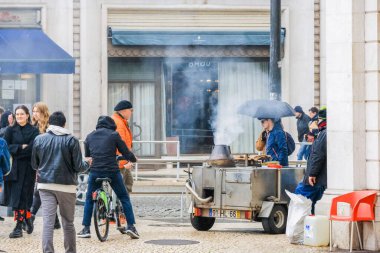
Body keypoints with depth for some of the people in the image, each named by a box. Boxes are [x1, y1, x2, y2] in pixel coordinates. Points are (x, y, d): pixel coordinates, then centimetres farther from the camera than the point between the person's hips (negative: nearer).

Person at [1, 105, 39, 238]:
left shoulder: (34, 131, 3)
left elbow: (33, 148, -9)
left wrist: (15, 150, -11)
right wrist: (21, 147, -12)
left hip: (27, 168, -2)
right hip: (14, 168, 2)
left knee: (22, 196, -4)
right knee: (17, 197, 0)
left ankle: (19, 227, 2)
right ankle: (27, 219, 16)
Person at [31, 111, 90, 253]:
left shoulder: (39, 139, 4)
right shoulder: (71, 140, -3)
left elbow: (34, 165, 12)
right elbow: (78, 167, -4)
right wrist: (87, 164, 17)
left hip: (45, 185, 1)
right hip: (66, 185, -1)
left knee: (48, 222, -3)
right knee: (68, 223, 12)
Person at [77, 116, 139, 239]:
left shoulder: (90, 136, 12)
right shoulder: (113, 135, 2)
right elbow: (126, 153, 3)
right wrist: (133, 159, 24)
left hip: (95, 171, 2)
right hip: (112, 171, -2)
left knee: (89, 199, 17)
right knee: (124, 198, 11)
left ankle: (86, 229, 13)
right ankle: (131, 226, 4)